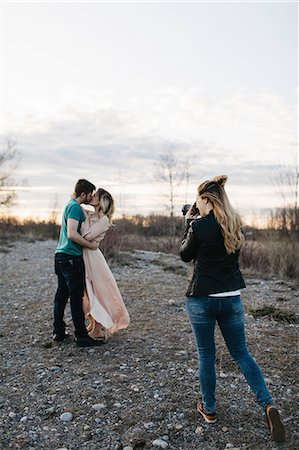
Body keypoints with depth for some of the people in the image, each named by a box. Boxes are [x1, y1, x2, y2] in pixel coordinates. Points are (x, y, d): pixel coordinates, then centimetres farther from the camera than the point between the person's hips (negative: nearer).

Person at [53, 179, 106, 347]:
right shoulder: (75, 207, -13)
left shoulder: (71, 205, 18)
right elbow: (72, 234, -24)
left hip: (61, 255, 10)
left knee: (62, 295, 13)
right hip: (72, 257, -10)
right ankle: (82, 336, 1)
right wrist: (91, 245, -12)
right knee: (77, 297, -5)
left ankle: (59, 332, 22)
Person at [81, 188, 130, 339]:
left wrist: (86, 217, -12)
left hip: (92, 257, -7)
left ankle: (99, 329, 16)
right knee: (88, 293, 16)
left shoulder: (104, 220, -13)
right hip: (83, 256, 8)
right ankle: (94, 325, 31)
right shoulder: (89, 215, 9)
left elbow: (87, 236, -21)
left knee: (96, 292, 2)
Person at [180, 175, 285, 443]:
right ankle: (268, 404, 5)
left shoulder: (200, 225, -16)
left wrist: (189, 223, 5)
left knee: (206, 354, 13)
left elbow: (185, 255, -1)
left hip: (202, 299, -5)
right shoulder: (235, 224, 2)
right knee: (241, 353, 17)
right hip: (232, 298, 5)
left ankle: (209, 409, 27)